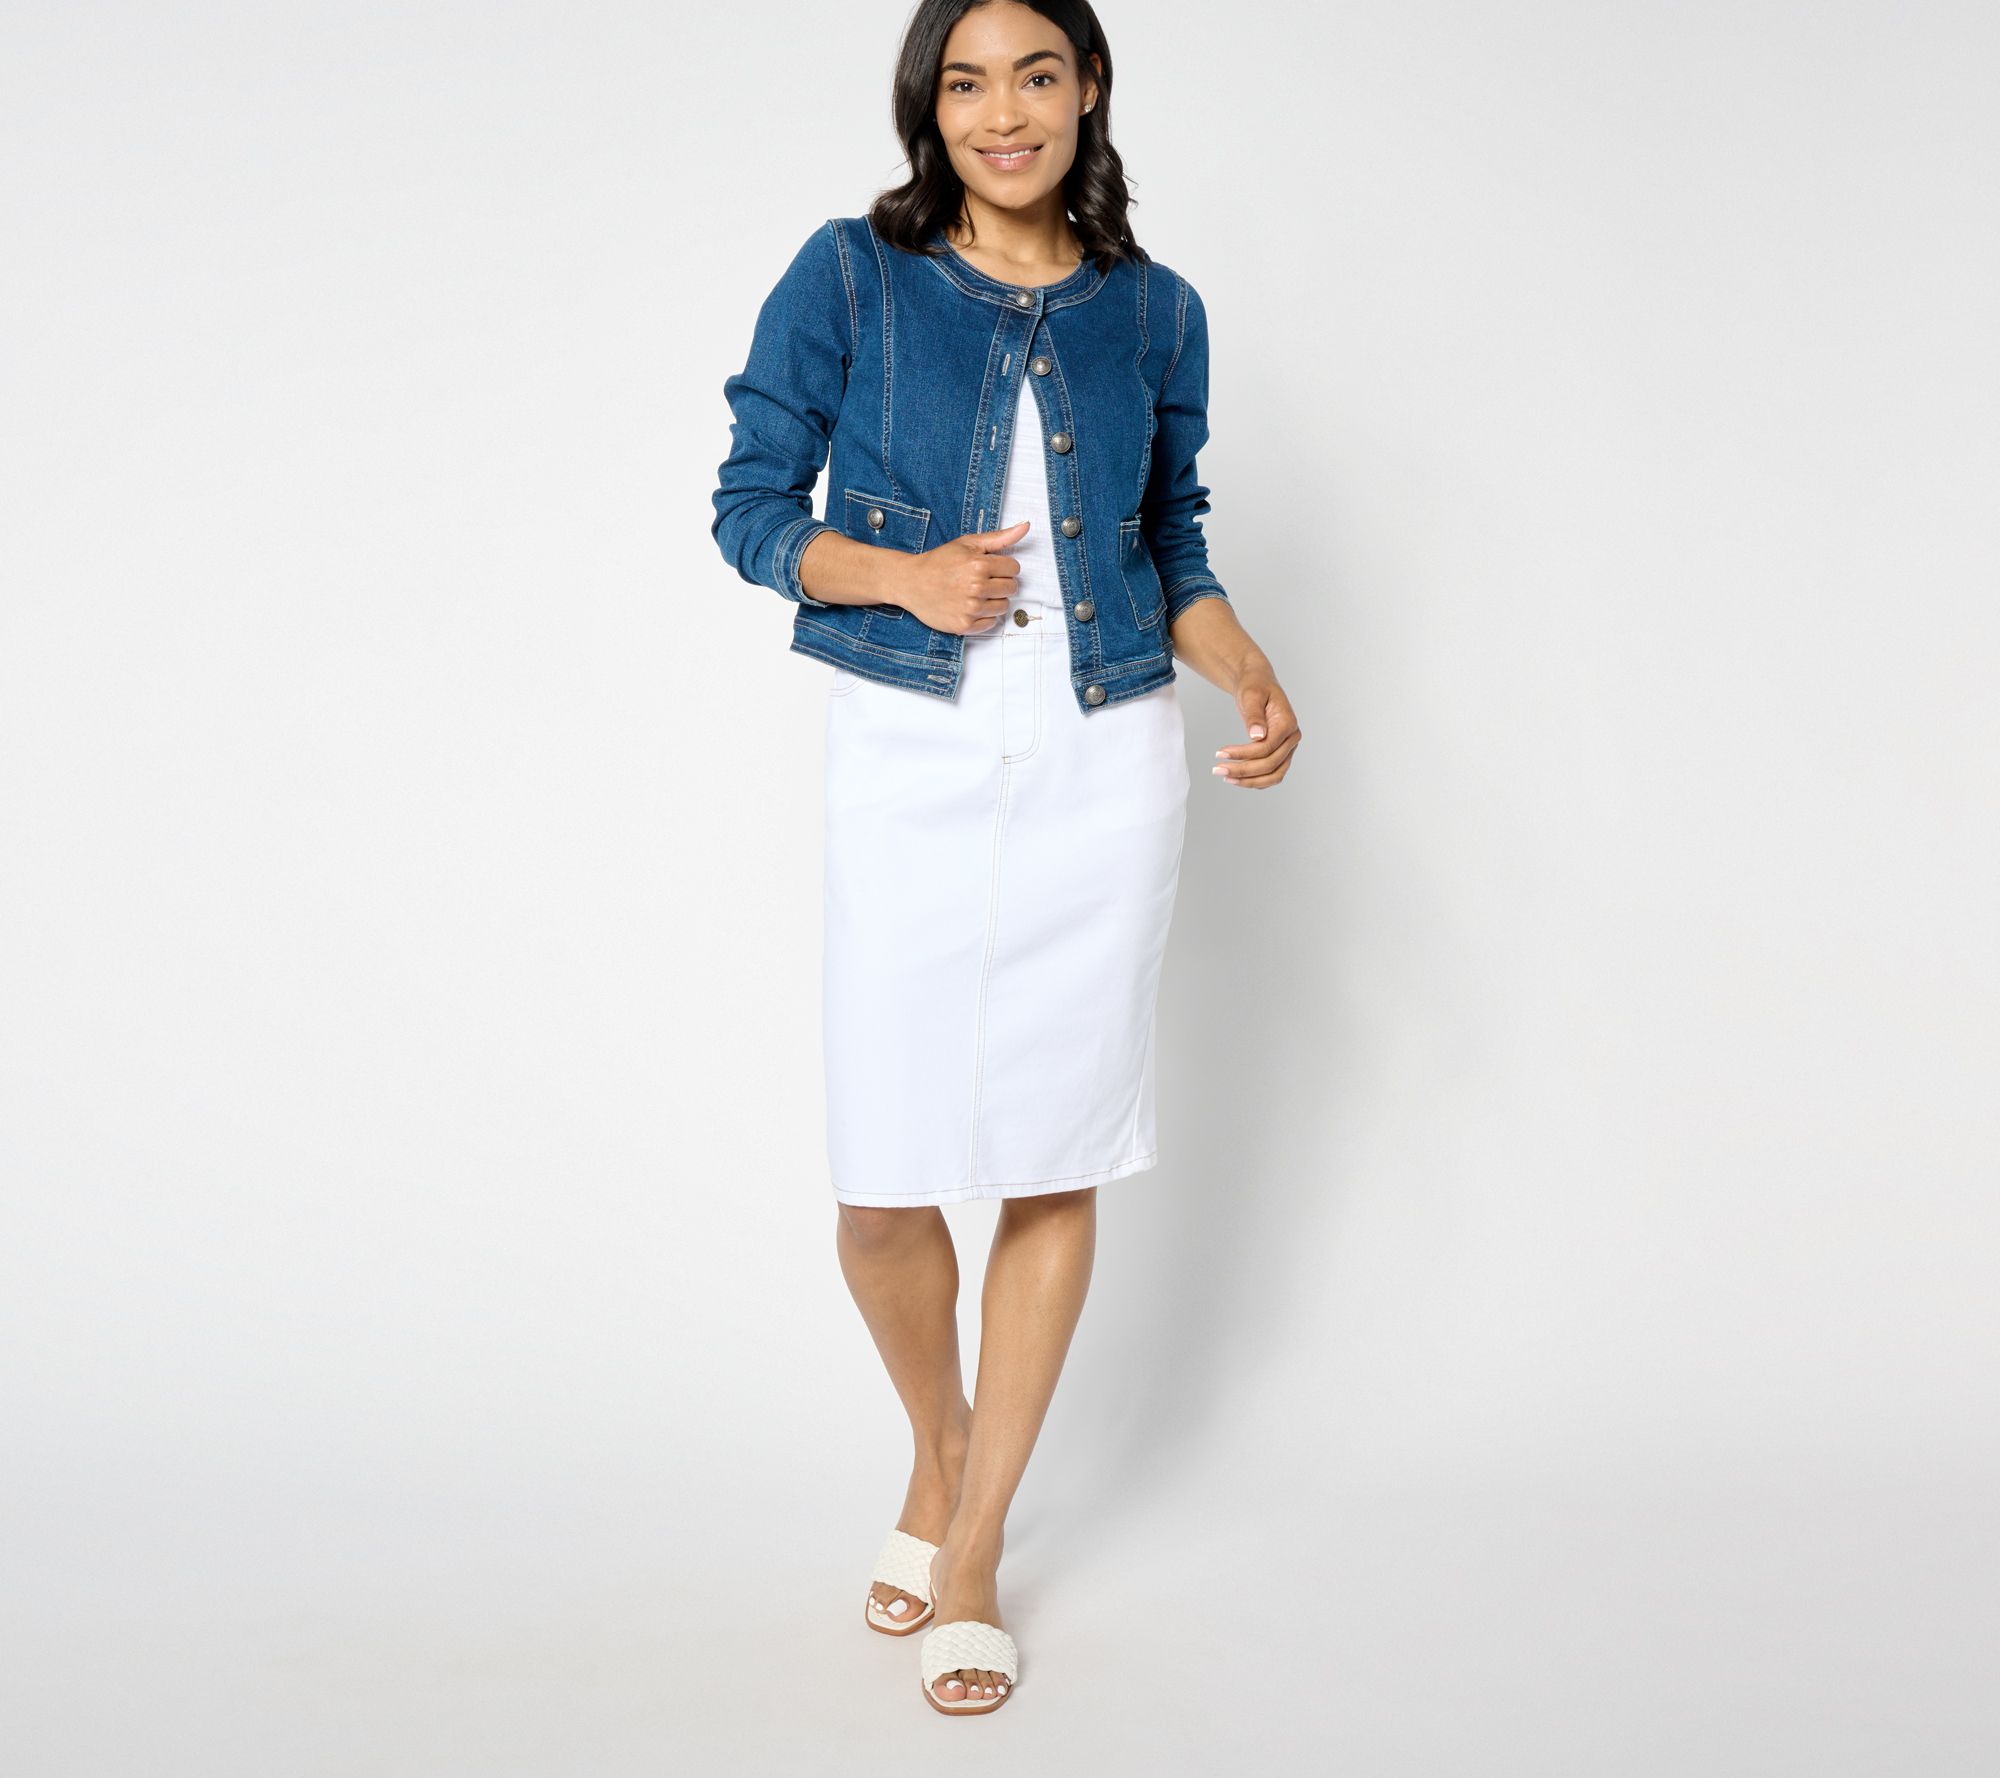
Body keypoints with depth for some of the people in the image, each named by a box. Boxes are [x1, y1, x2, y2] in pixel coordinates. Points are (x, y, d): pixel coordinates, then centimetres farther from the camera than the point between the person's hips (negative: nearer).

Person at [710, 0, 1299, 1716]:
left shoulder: (1155, 312, 7)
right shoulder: (850, 275, 0)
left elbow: (1174, 544, 14)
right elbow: (752, 506, 3)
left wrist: (1256, 674, -5)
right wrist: (908, 576, -16)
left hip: (1105, 767, 2)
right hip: (911, 759, -1)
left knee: (1057, 1167, 3)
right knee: (883, 1188, -1)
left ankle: (973, 1545, 20)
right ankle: (940, 1441, 32)